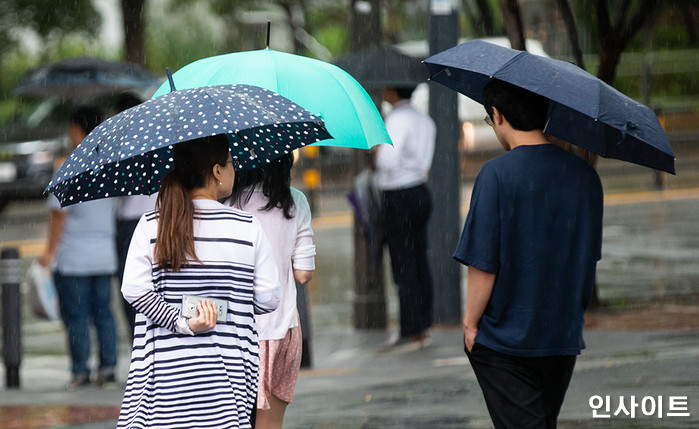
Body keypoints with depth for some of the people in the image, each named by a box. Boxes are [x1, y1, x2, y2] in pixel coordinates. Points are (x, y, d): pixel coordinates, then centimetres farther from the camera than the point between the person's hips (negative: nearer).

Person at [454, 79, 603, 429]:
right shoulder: (584, 175, 1)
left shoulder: (497, 174, -17)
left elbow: (484, 264, -16)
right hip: (565, 337, 5)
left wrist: (471, 322, -5)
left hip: (505, 341, -5)